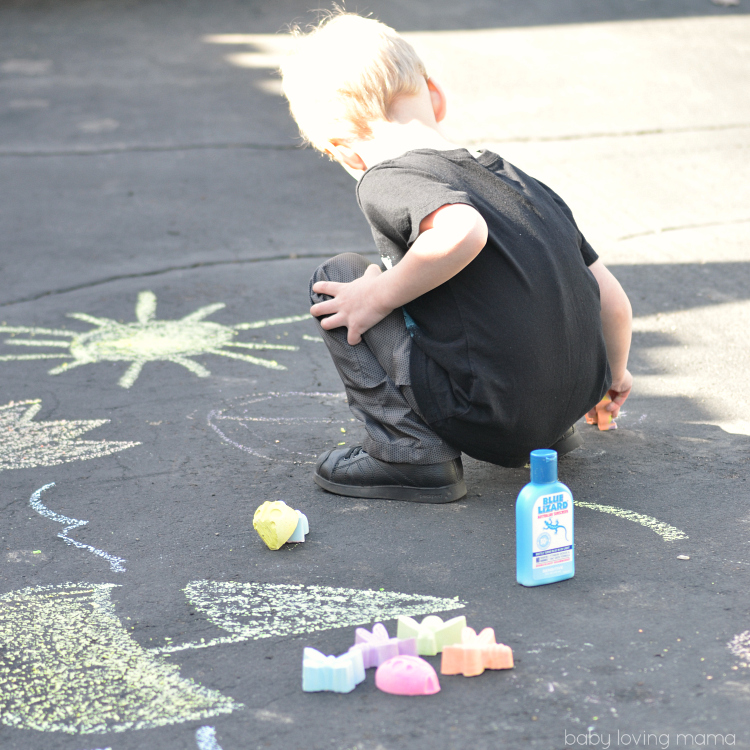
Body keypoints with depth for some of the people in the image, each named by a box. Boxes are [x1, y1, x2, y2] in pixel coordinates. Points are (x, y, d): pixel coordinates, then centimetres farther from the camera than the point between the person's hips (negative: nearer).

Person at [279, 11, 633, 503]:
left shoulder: (387, 182, -7)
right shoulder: (519, 181, 14)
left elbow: (462, 231, -31)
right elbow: (613, 299, 16)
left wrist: (380, 295, -15)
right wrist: (614, 376, 35)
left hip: (492, 421, -7)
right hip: (574, 401, 7)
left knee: (337, 283, 4)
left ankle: (412, 451, -2)